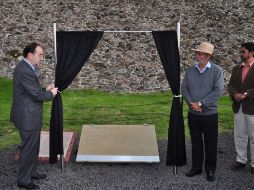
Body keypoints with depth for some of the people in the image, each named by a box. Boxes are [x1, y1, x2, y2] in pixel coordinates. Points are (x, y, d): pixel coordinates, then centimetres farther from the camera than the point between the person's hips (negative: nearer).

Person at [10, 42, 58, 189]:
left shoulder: (25, 68, 9)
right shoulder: (25, 71, -24)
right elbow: (37, 95, -23)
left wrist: (45, 90, 5)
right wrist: (51, 93, -6)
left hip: (29, 115, 10)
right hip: (28, 117, -10)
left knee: (33, 147, 21)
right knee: (29, 148, 2)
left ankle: (32, 172, 35)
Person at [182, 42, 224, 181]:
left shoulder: (217, 70, -8)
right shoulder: (190, 71, 4)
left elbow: (218, 91, -16)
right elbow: (184, 89, 3)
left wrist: (200, 103, -18)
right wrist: (191, 103, -13)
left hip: (210, 114, -3)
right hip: (193, 114, 4)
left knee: (210, 144, 7)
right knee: (196, 142, 14)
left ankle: (210, 170, 21)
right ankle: (196, 167, 27)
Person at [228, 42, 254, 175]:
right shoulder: (236, 68, 12)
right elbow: (230, 85, 8)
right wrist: (235, 94, -11)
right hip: (238, 108, 6)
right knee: (239, 136, 14)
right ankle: (241, 160, 26)